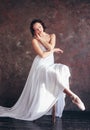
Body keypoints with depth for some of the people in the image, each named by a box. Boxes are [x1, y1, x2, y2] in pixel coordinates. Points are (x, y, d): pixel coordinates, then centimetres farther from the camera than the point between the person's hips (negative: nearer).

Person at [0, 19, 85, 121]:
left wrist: (41, 39, -3)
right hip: (40, 66, -5)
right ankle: (72, 96, -34)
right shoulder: (34, 40, -2)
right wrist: (54, 50, -1)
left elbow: (50, 47, -8)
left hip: (50, 65, 5)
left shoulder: (52, 36, 11)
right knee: (55, 74, -34)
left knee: (64, 69, -28)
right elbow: (42, 55, -12)